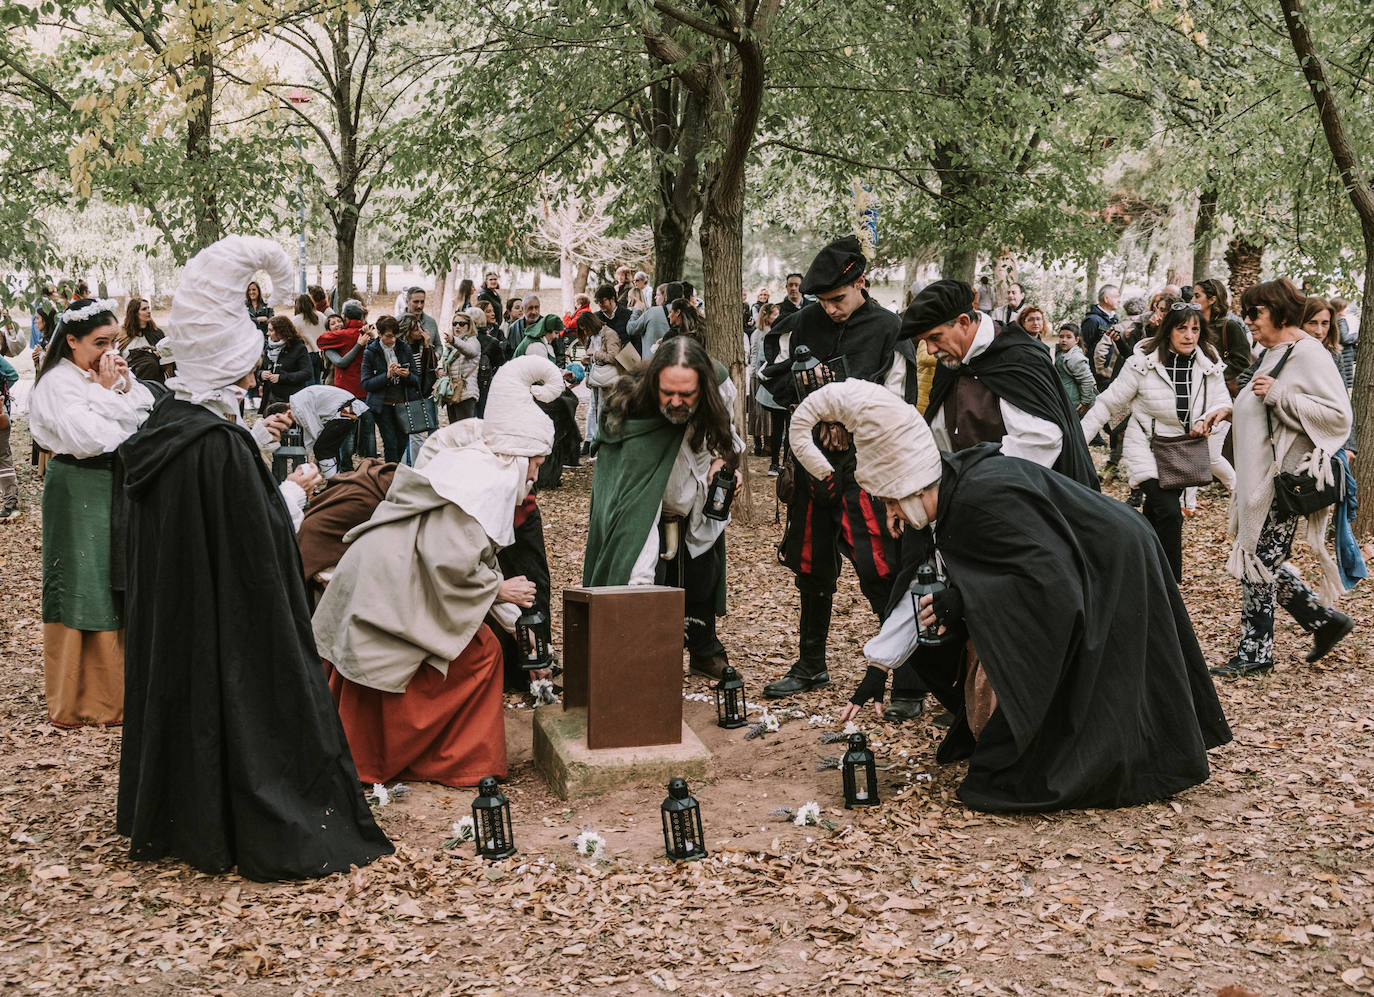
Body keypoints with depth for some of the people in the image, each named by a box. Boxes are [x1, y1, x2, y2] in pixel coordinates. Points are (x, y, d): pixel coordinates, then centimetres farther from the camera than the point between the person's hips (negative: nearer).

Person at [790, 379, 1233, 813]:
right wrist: (876, 670, 4)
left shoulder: (984, 497, -30)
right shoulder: (952, 496, -1)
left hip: (1111, 577, -9)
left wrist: (963, 602, -29)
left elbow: (1052, 578, -32)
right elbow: (926, 591, 5)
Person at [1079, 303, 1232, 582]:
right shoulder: (1144, 362, -14)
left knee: (1155, 515, 18)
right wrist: (1076, 439, -9)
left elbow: (1223, 405, 0)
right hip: (1147, 446, -4)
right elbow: (1108, 404, -8)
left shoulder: (1210, 365, -4)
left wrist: (1206, 419, -23)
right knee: (1169, 512, -21)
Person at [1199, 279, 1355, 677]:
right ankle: (1325, 619, 26)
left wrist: (1278, 395, -25)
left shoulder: (1309, 355, -15)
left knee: (1259, 564, -3)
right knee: (1262, 562, 14)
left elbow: (1340, 416, -21)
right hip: (1259, 477, 10)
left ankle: (1254, 652, 9)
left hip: (1283, 480, -10)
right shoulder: (1273, 353, 14)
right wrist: (1232, 412, 10)